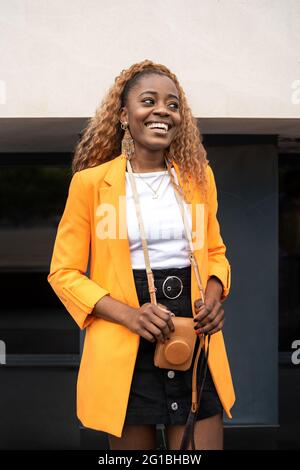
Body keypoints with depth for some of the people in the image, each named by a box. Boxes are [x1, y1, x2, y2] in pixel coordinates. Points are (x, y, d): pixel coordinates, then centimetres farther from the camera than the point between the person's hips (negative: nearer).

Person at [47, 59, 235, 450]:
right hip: (126, 348, -2)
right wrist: (130, 315, -17)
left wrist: (215, 295, -5)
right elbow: (64, 272, -2)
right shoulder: (90, 182, -3)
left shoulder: (198, 175, 8)